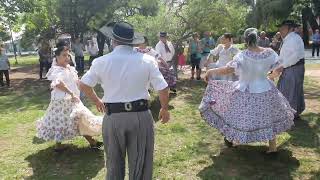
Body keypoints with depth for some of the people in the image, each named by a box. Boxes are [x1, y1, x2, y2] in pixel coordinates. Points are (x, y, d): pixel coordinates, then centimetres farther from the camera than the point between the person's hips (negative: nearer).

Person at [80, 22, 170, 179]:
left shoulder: (102, 62, -5)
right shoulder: (147, 60, -7)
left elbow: (84, 85, 5)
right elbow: (163, 89, -6)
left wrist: (97, 102, 21)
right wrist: (164, 109, 11)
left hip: (113, 117, 1)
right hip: (141, 116, 0)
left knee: (114, 164, 21)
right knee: (140, 164, 15)